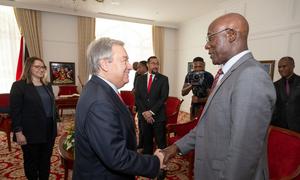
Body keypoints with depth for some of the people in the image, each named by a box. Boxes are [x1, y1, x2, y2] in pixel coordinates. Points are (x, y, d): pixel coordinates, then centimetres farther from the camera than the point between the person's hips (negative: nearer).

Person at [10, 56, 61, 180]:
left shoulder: (47, 86, 11)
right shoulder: (18, 86, -7)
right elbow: (15, 111, -11)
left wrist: (57, 121, 9)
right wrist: (18, 132, -15)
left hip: (49, 130, 5)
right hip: (31, 132, -5)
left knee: (46, 160, 16)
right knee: (31, 161, 13)